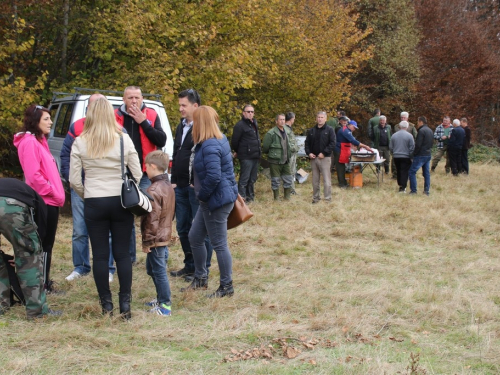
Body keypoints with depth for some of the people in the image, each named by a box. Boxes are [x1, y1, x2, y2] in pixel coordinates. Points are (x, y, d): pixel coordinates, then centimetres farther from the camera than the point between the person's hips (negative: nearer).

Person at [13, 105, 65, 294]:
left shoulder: (39, 141, 17)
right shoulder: (29, 142, -15)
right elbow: (34, 175, -23)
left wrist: (57, 195, 12)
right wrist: (53, 193, -16)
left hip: (49, 201, 10)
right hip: (44, 202, -10)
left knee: (46, 244, 14)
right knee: (44, 245, -4)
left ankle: (44, 281, 21)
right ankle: (43, 284, 2)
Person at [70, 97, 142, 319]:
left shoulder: (80, 143, -3)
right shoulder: (124, 140, -4)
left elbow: (74, 180, -2)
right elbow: (137, 175, 0)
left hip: (94, 204, 0)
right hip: (121, 202, 0)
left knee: (100, 255, 7)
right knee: (122, 253, 6)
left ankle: (106, 304, 10)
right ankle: (125, 303, 6)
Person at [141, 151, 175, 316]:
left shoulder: (154, 190, -21)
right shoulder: (168, 186, 9)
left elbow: (152, 219, -22)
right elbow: (171, 213, 17)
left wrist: (147, 241, -17)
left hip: (156, 239, -10)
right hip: (165, 235, 10)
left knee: (159, 271, -3)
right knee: (152, 268, 22)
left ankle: (165, 305, 1)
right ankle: (162, 298, 31)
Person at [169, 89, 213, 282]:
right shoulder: (181, 126, 15)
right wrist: (174, 180, 17)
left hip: (197, 187, -9)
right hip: (181, 187, 9)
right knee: (183, 228, 14)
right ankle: (189, 265, 26)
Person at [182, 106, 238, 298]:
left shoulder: (210, 146, -22)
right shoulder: (219, 139, 9)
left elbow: (213, 177, -29)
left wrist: (202, 195, -14)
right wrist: (203, 195, 18)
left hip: (217, 200, -11)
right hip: (211, 199, 11)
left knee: (219, 244, 1)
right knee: (195, 237, 19)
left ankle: (226, 287, 12)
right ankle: (200, 279, 32)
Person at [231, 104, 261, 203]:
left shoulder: (254, 123, 14)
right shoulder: (240, 125, -11)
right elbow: (234, 141, -8)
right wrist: (237, 152, 6)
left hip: (255, 156, 8)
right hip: (246, 157, -8)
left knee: (252, 179, 14)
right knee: (244, 179, -7)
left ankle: (250, 197, 24)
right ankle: (242, 198, -3)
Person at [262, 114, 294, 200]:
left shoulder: (288, 132, 8)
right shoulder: (271, 133, -14)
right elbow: (265, 148, -8)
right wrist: (271, 154, 4)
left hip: (286, 161, 6)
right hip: (275, 161, -6)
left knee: (288, 179, 11)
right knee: (276, 180, 2)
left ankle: (287, 197, 23)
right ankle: (276, 198, 13)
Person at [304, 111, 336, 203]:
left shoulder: (329, 130, -1)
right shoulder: (311, 131, 13)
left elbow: (332, 144, -8)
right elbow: (307, 143, 15)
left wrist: (324, 153, -15)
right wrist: (309, 153, -2)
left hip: (325, 158, -5)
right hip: (313, 158, 5)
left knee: (327, 181, -6)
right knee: (315, 180, 11)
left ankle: (328, 199, -3)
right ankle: (315, 198, 18)